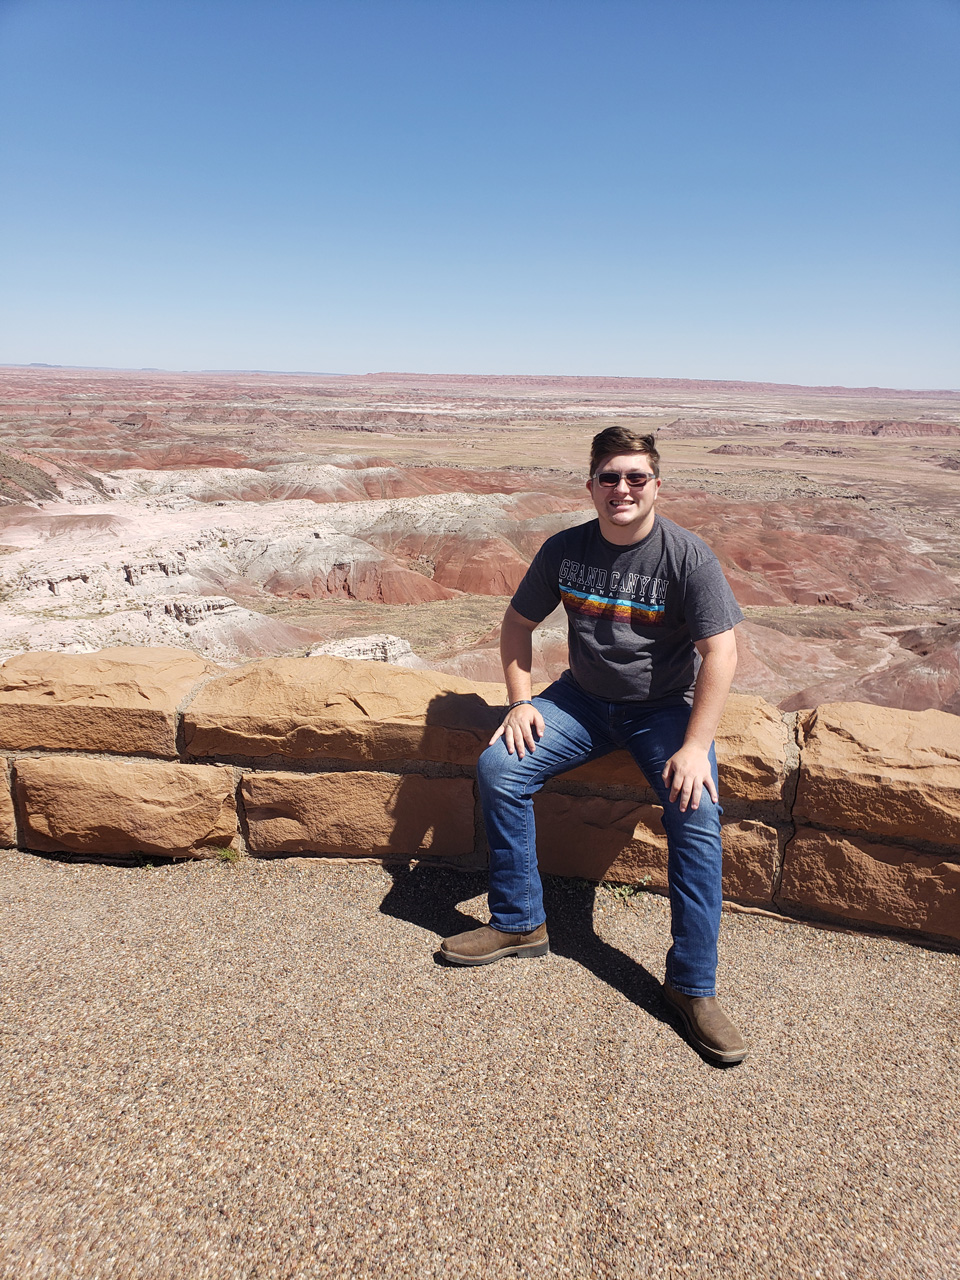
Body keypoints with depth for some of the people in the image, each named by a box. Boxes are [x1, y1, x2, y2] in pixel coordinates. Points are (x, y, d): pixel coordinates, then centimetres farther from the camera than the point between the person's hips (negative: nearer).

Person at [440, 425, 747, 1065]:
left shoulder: (688, 556, -15)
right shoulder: (565, 549, -5)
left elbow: (721, 653, -17)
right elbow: (519, 622, 7)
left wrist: (695, 746, -23)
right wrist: (521, 701, -4)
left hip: (666, 707, -3)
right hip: (584, 699, 3)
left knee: (698, 819, -24)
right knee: (498, 768, -15)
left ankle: (693, 986, -7)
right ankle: (520, 923, 2)